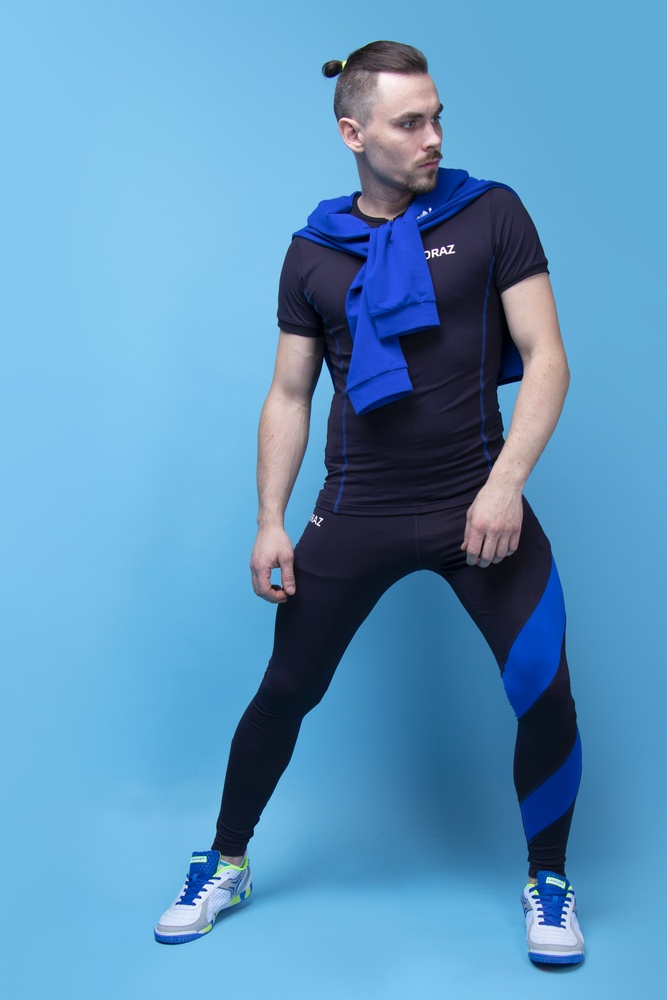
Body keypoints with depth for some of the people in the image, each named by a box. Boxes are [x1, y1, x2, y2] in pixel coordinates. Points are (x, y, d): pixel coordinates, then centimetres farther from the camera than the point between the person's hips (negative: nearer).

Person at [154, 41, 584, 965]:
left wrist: (506, 483, -15)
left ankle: (547, 882, 21)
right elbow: (288, 396, 10)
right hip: (358, 513, 1)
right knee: (285, 693, 7)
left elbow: (547, 358, -4)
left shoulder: (490, 215, 0)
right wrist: (270, 524, 2)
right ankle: (225, 866, 31)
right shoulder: (314, 253, 5)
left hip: (478, 503, -1)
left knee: (547, 698, -6)